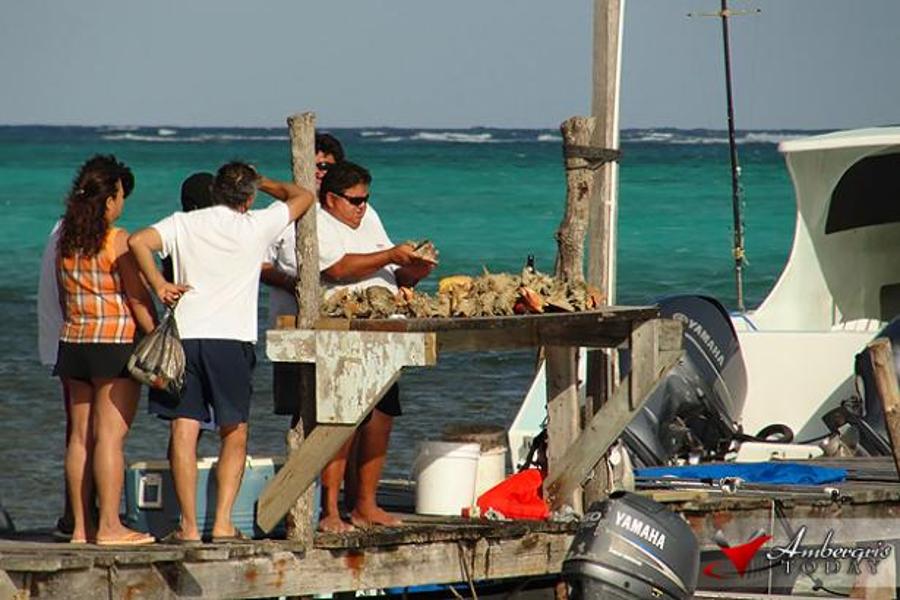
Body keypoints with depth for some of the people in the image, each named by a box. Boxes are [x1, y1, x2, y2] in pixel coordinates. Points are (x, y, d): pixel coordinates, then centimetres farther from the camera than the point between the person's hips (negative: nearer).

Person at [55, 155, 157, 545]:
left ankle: (81, 526, 9)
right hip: (115, 344, -6)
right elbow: (138, 300, -11)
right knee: (110, 436, -6)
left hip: (72, 344, 6)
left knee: (80, 436, 8)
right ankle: (109, 527, -7)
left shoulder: (65, 241, 8)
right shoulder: (117, 241, -11)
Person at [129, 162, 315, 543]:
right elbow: (302, 197, 18)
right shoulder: (256, 226, 4)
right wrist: (264, 183, 33)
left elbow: (138, 241, -7)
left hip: (184, 336, 1)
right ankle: (223, 524, 1)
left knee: (184, 432, 1)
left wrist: (158, 283, 1)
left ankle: (189, 526, -4)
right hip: (231, 339, -1)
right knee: (234, 436, 10)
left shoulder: (184, 224, 8)